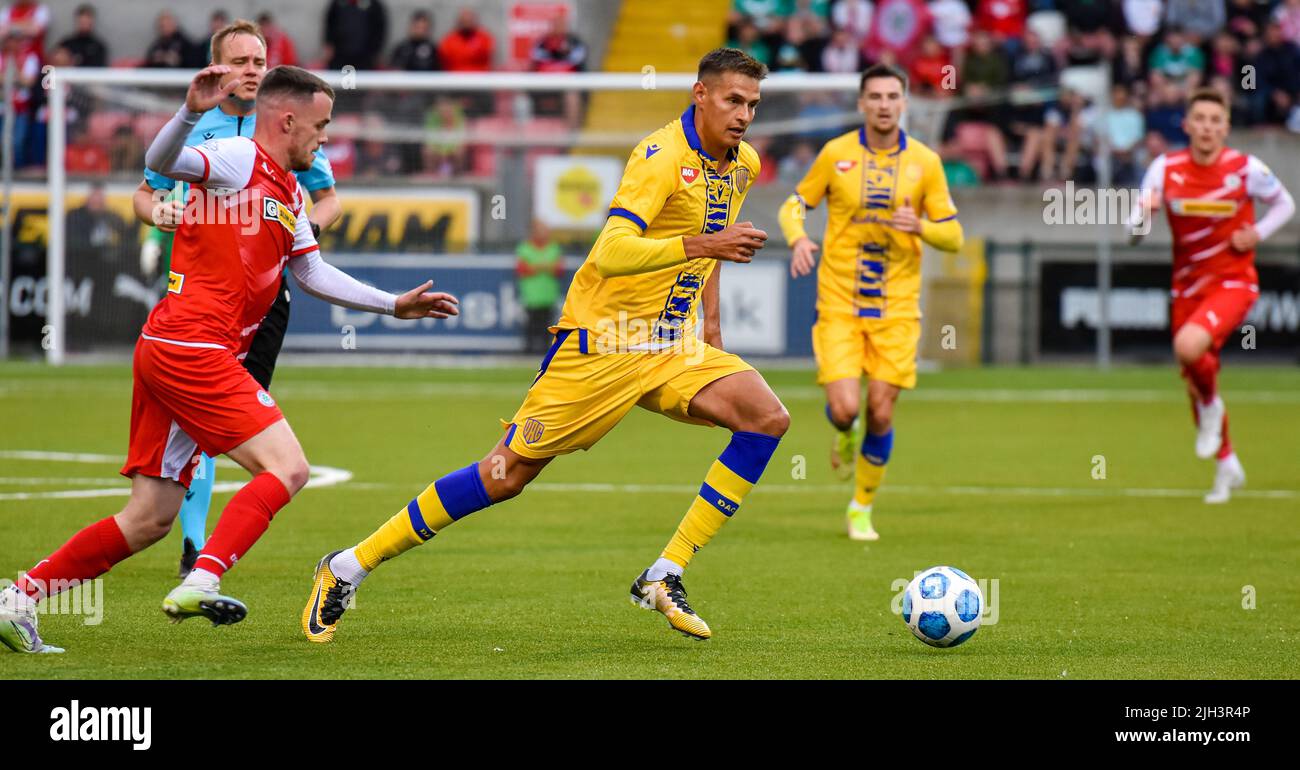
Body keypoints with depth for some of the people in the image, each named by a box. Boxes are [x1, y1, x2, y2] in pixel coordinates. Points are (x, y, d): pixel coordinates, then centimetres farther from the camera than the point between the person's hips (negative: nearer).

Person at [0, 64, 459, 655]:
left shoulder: (290, 194, 21)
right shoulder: (238, 159, -7)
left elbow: (312, 273, 30)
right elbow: (161, 163, -24)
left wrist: (394, 306, 28)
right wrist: (192, 112, -43)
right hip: (193, 346, -10)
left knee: (150, 519, 8)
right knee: (286, 467, -15)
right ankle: (201, 582, -25)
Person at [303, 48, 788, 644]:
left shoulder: (742, 164, 7)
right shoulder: (661, 157, -19)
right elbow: (610, 254, -31)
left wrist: (710, 322, 22)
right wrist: (703, 245, -35)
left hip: (673, 347, 7)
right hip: (602, 343, -7)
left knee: (767, 419, -13)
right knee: (509, 471, -7)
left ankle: (664, 578, -9)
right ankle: (348, 567, 5)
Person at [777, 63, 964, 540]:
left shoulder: (924, 162, 0)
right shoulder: (836, 154, -1)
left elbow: (953, 236, 4)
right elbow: (794, 205, 9)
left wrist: (919, 226, -18)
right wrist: (798, 238, -13)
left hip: (895, 307, 1)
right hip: (839, 304, -1)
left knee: (881, 414, -3)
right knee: (845, 407, -15)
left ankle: (861, 510, 18)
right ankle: (845, 433, 25)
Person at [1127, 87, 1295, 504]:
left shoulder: (1246, 169, -10)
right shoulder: (1165, 168, -5)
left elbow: (1284, 204, 7)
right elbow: (1136, 228, -6)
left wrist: (1257, 234, -10)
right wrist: (1143, 216, -30)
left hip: (1233, 282, -4)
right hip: (1187, 284, 4)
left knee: (1189, 346, -31)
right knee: (1194, 382, 10)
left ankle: (1211, 406, 1)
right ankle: (1227, 464, 32)